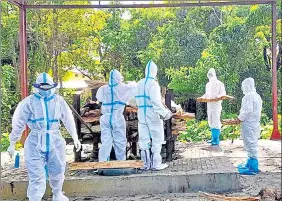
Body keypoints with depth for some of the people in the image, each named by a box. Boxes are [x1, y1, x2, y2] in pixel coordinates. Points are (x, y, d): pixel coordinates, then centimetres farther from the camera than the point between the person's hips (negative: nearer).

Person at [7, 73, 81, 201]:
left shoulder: (58, 100, 2)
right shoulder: (29, 102, -5)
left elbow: (68, 119, 8)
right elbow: (19, 124, 1)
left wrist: (75, 138, 8)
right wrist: (12, 144, 5)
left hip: (55, 141, 3)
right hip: (35, 143, -3)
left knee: (57, 172, 16)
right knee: (36, 177, -4)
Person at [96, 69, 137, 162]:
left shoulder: (103, 89, 5)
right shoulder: (121, 88, -4)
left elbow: (99, 97, 24)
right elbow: (133, 88, 11)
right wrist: (133, 83, 33)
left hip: (105, 118, 3)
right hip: (117, 118, -3)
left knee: (105, 141, 3)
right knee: (120, 142, 7)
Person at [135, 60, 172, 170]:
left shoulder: (140, 83, 8)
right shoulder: (153, 83, -13)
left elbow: (138, 100, 9)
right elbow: (156, 101, -18)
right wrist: (164, 113, -13)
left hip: (142, 115, 6)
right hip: (153, 115, -6)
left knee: (144, 139, 9)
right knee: (157, 139, 3)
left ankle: (146, 163, 13)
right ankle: (156, 164, 5)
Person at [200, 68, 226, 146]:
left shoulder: (219, 84, -4)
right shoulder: (208, 85, 15)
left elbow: (223, 93, -8)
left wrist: (218, 96, -27)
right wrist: (202, 98, 7)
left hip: (216, 105, -7)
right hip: (209, 105, 7)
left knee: (216, 122, -8)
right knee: (210, 122, 10)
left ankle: (216, 140, -5)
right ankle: (213, 138, 18)